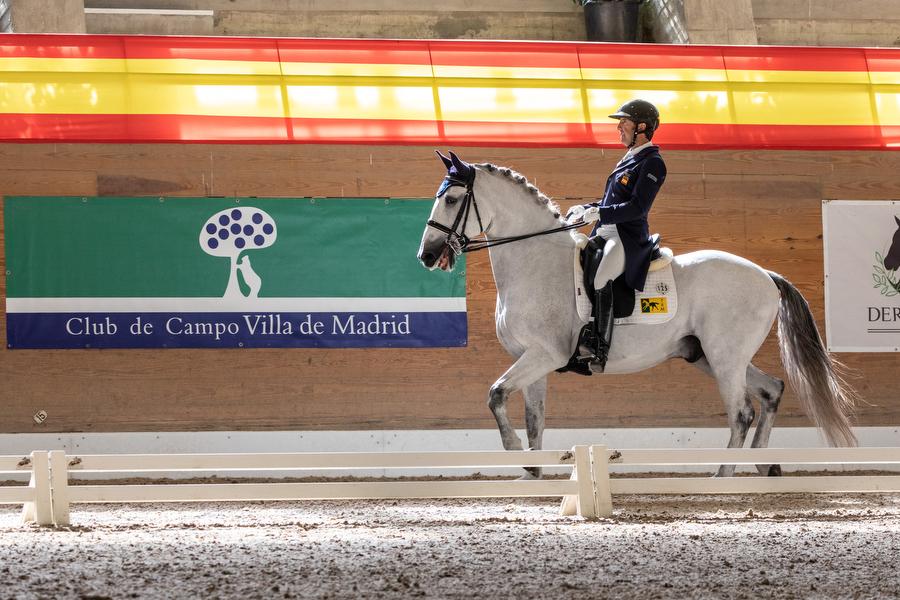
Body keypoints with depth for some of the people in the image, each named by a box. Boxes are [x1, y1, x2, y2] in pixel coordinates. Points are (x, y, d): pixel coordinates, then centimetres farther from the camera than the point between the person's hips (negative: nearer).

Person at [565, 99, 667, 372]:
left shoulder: (652, 163, -9)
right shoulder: (629, 159, 21)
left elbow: (637, 207, -18)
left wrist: (599, 213, -23)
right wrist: (585, 209, 11)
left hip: (628, 237, -11)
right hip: (606, 234, 11)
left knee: (600, 277, -32)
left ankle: (599, 347, -35)